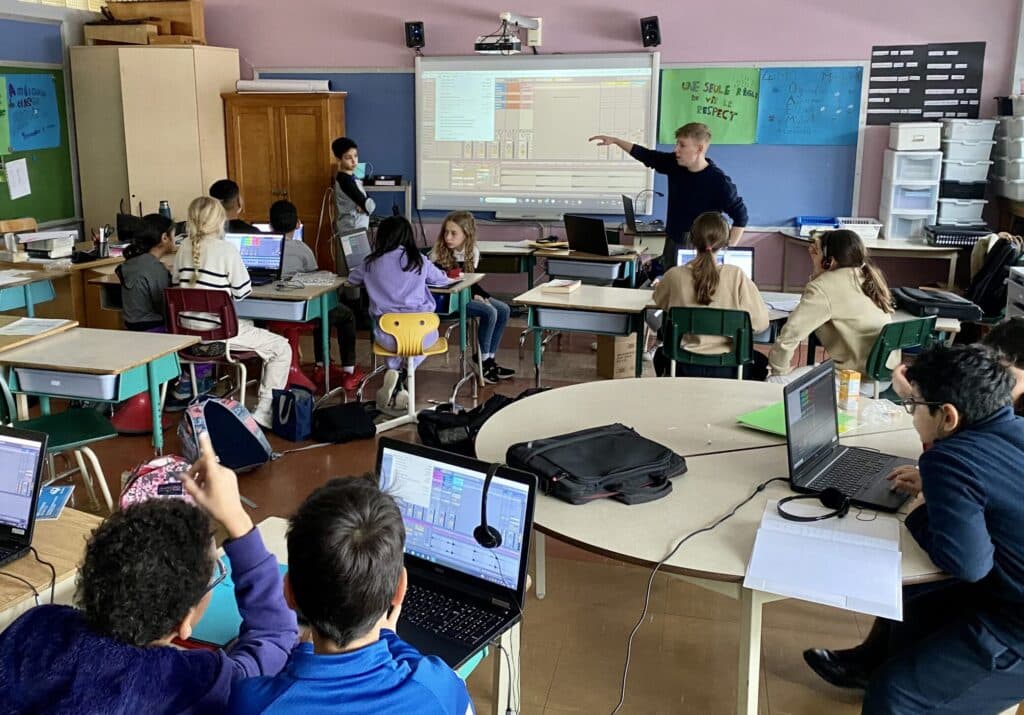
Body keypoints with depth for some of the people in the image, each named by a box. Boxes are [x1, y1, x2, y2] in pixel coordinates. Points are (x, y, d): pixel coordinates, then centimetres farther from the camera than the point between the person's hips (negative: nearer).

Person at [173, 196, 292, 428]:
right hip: (217, 330, -7)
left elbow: (176, 282, 17)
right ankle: (264, 411, 1)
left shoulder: (184, 247, 5)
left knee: (249, 324, 35)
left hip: (188, 330, 8)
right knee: (281, 348, 5)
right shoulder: (226, 250, -12)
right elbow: (242, 291, -8)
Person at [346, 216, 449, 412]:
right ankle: (401, 381, 13)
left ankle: (394, 373, 11)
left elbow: (352, 279, 26)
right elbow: (443, 280, 22)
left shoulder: (372, 262, 6)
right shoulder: (418, 260, 4)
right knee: (430, 336, 33)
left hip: (387, 335, 2)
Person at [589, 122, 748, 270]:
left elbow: (740, 215, -12)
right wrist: (615, 141, 7)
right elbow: (646, 155, 11)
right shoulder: (674, 164, -2)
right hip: (673, 245, 6)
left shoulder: (718, 181, -18)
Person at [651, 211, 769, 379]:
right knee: (759, 361, 33)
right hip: (726, 370, -1)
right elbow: (760, 322, -15)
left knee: (661, 354, 37)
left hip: (683, 369, 1)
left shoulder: (674, 276, -13)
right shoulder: (736, 276, -18)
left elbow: (659, 301, 10)